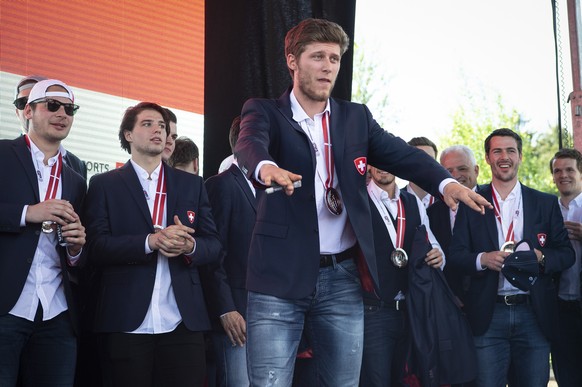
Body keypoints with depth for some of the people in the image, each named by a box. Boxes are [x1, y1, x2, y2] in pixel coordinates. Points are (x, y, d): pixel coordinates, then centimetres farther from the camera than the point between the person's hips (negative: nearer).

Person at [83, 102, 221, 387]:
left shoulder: (191, 184, 15)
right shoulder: (104, 185, 7)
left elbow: (213, 244, 10)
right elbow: (96, 247, -4)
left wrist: (189, 246, -12)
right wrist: (150, 241, -18)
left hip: (183, 323, 2)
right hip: (125, 323, -2)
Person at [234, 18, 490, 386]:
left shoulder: (356, 117, 12)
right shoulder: (264, 111, 2)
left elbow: (401, 154, 0)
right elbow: (249, 145, -20)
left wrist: (446, 182, -21)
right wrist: (267, 167, -45)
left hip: (342, 277, 4)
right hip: (280, 276, -3)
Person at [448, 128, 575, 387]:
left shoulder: (546, 203, 10)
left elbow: (566, 253, 7)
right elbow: (455, 254, 2)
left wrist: (540, 257, -13)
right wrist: (483, 259, -17)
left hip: (535, 314, 1)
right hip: (489, 315, -1)